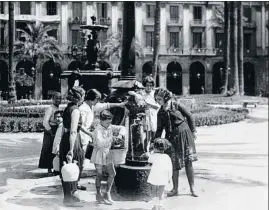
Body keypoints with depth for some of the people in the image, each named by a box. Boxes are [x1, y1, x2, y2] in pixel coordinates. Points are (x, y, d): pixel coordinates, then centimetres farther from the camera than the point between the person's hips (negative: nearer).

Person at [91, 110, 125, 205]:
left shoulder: (110, 127, 1)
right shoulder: (98, 130, -22)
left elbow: (121, 128, 9)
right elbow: (100, 143, -36)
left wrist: (120, 134, -11)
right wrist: (111, 138, -31)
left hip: (107, 154, 7)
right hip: (99, 154, -7)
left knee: (112, 173, 5)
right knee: (99, 175, 4)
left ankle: (107, 193, 19)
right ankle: (98, 194, 22)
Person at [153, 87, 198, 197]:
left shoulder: (176, 105, -6)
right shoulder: (160, 113, 5)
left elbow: (189, 116, 1)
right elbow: (159, 129, 9)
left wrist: (193, 131, 1)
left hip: (184, 134, -3)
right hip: (171, 137, 3)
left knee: (188, 161, 0)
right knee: (174, 163, 2)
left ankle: (192, 188, 10)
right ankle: (175, 189, 15)